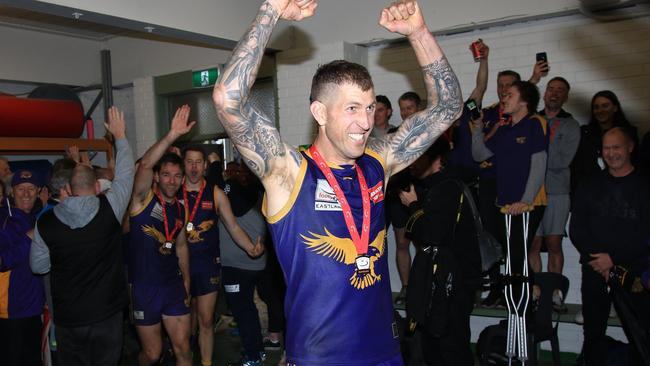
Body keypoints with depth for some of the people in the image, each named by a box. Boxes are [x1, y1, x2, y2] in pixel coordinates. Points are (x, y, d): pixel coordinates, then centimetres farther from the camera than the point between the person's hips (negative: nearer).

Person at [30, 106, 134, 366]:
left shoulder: (45, 223, -10)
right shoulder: (109, 209, -15)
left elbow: (38, 266, 4)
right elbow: (125, 175, 1)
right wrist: (120, 136, 12)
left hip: (68, 318, 1)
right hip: (107, 314, -1)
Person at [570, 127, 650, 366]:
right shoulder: (589, 186, 12)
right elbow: (576, 229, 6)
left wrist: (614, 258, -12)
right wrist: (598, 260, -7)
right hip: (594, 271, 3)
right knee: (593, 333, 7)